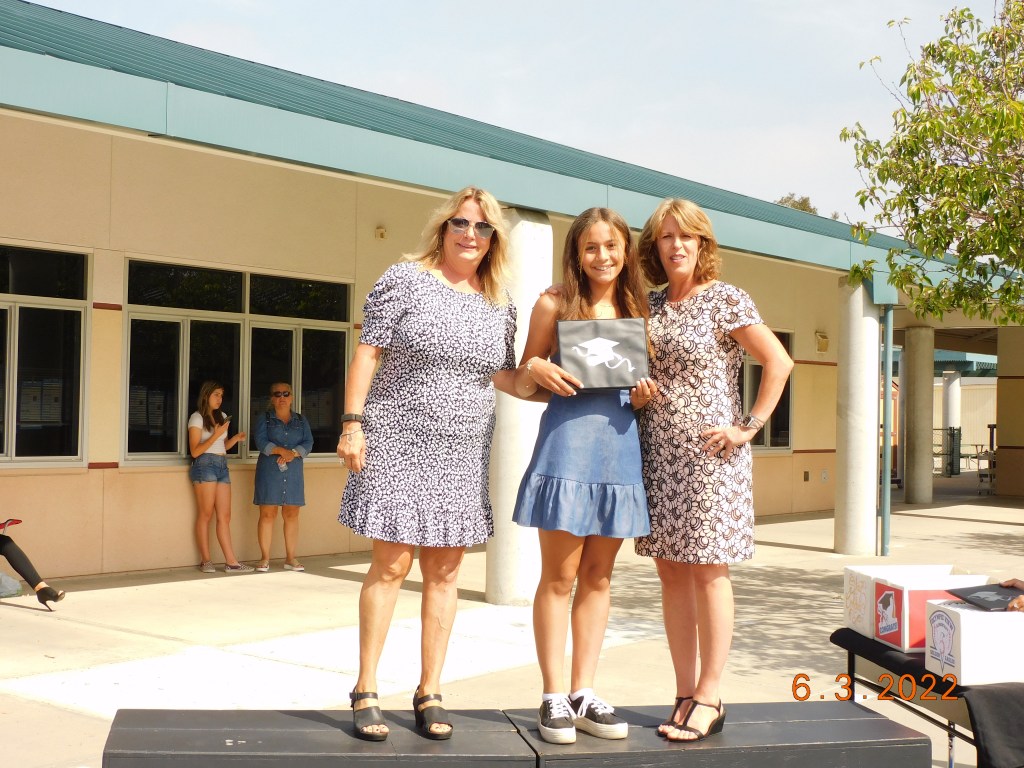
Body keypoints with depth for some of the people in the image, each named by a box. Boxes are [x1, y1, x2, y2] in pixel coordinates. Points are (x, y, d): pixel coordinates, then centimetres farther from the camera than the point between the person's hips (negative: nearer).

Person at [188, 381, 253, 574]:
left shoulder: (222, 417, 19)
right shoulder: (197, 418, -2)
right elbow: (195, 451, -8)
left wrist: (235, 438, 5)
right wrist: (216, 435, -15)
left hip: (222, 466, 7)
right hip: (205, 465, -7)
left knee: (225, 516, 1)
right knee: (206, 514, -6)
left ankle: (231, 562, -3)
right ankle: (205, 560, 0)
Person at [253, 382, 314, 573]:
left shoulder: (301, 420, 15)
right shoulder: (264, 419, 7)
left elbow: (308, 443, 3)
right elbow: (261, 442, -7)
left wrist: (293, 453, -16)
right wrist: (281, 451, -21)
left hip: (293, 471, 3)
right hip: (268, 470, -2)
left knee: (291, 514, 2)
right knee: (267, 514, -5)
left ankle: (290, 558, 8)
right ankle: (264, 558, 1)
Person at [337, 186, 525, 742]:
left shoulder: (499, 304, 10)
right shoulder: (405, 278, -3)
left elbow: (503, 374, 14)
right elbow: (368, 350, -6)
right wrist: (353, 421, -12)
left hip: (462, 453, 4)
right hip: (398, 445, -4)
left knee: (444, 571, 7)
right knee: (390, 565, -3)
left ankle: (430, 694, 17)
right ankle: (365, 691, 10)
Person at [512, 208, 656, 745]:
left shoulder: (635, 311, 13)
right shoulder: (554, 306, 2)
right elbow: (521, 384, 5)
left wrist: (643, 398, -3)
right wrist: (535, 369, -17)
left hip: (619, 445, 4)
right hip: (567, 442, -4)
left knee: (598, 577, 8)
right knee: (559, 577, -1)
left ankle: (584, 694, 16)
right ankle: (554, 698, 8)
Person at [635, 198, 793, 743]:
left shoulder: (726, 300, -4)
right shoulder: (650, 305, 11)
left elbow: (779, 362, -7)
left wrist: (750, 427, -10)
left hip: (709, 451, -5)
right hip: (658, 452, 6)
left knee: (708, 570, -2)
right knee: (671, 571, 7)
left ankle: (708, 699, 6)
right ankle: (685, 695, 15)